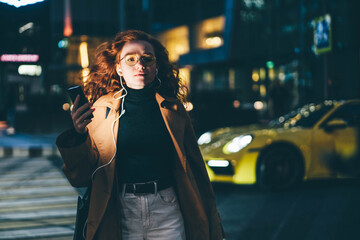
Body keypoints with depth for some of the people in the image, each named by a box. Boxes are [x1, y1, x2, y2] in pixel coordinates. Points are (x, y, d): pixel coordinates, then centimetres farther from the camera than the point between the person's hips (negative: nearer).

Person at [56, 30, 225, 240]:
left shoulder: (173, 109, 3)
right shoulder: (101, 108, 0)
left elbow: (194, 168, 9)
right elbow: (81, 176, 0)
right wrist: (78, 136, -19)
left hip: (166, 214, 1)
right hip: (120, 215, -1)